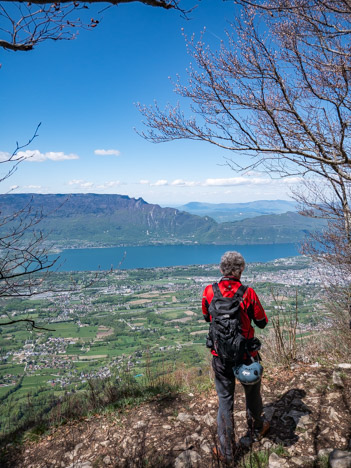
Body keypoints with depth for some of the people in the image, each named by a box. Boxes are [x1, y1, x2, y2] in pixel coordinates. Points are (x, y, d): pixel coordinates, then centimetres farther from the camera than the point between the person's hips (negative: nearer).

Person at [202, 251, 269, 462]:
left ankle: (227, 451, 25)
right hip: (246, 355, -1)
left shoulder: (209, 292, -12)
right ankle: (256, 430, 48)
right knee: (252, 393, 24)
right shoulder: (248, 293, -19)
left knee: (225, 400, 15)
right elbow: (262, 323, -6)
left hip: (221, 356, 1)